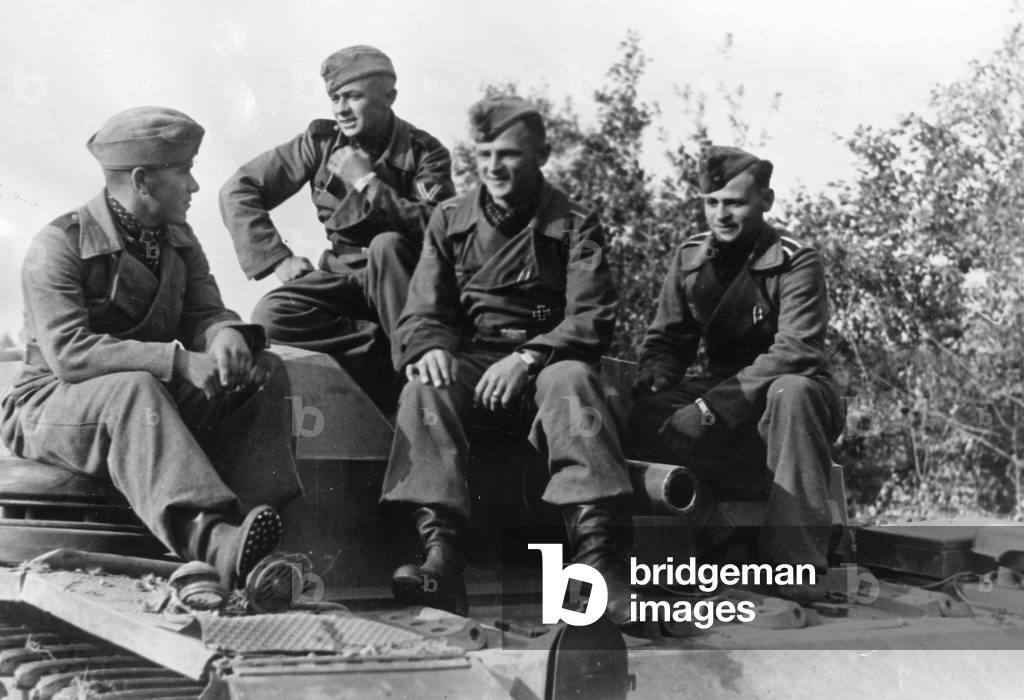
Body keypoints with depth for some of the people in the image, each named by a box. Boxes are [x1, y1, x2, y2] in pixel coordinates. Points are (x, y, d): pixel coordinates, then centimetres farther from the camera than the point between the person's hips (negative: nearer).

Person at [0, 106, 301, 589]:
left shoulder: (179, 241, 10)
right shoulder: (58, 246, -14)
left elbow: (204, 313, 2)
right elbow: (68, 354, -25)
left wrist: (225, 334, -25)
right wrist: (179, 360, -34)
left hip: (152, 396, 6)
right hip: (52, 404, -6)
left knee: (249, 370, -19)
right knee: (133, 390, -39)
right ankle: (211, 538, -58)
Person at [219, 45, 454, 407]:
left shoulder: (423, 152, -6)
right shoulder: (321, 141, 1)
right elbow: (237, 191, 1)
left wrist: (367, 181, -20)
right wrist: (280, 259, -8)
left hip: (403, 278, -3)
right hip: (343, 275, 3)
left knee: (387, 244, -35)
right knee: (271, 315, -24)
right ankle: (398, 355, -23)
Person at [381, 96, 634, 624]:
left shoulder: (574, 225, 5)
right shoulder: (449, 220, 14)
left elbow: (593, 319, -6)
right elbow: (422, 312, 8)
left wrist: (527, 357, -23)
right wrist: (430, 347, -17)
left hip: (547, 357, -2)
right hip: (468, 360, 2)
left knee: (570, 380, -36)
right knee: (424, 388, -31)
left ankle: (596, 554, -49)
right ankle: (441, 557, -44)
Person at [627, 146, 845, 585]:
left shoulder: (796, 262, -13)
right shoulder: (690, 259, 5)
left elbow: (794, 352, -25)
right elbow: (665, 341, 7)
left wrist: (712, 406, -36)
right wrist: (652, 385, -19)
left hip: (793, 396, -4)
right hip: (727, 393, 4)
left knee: (792, 392, -40)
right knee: (647, 418, -26)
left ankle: (799, 558, -40)